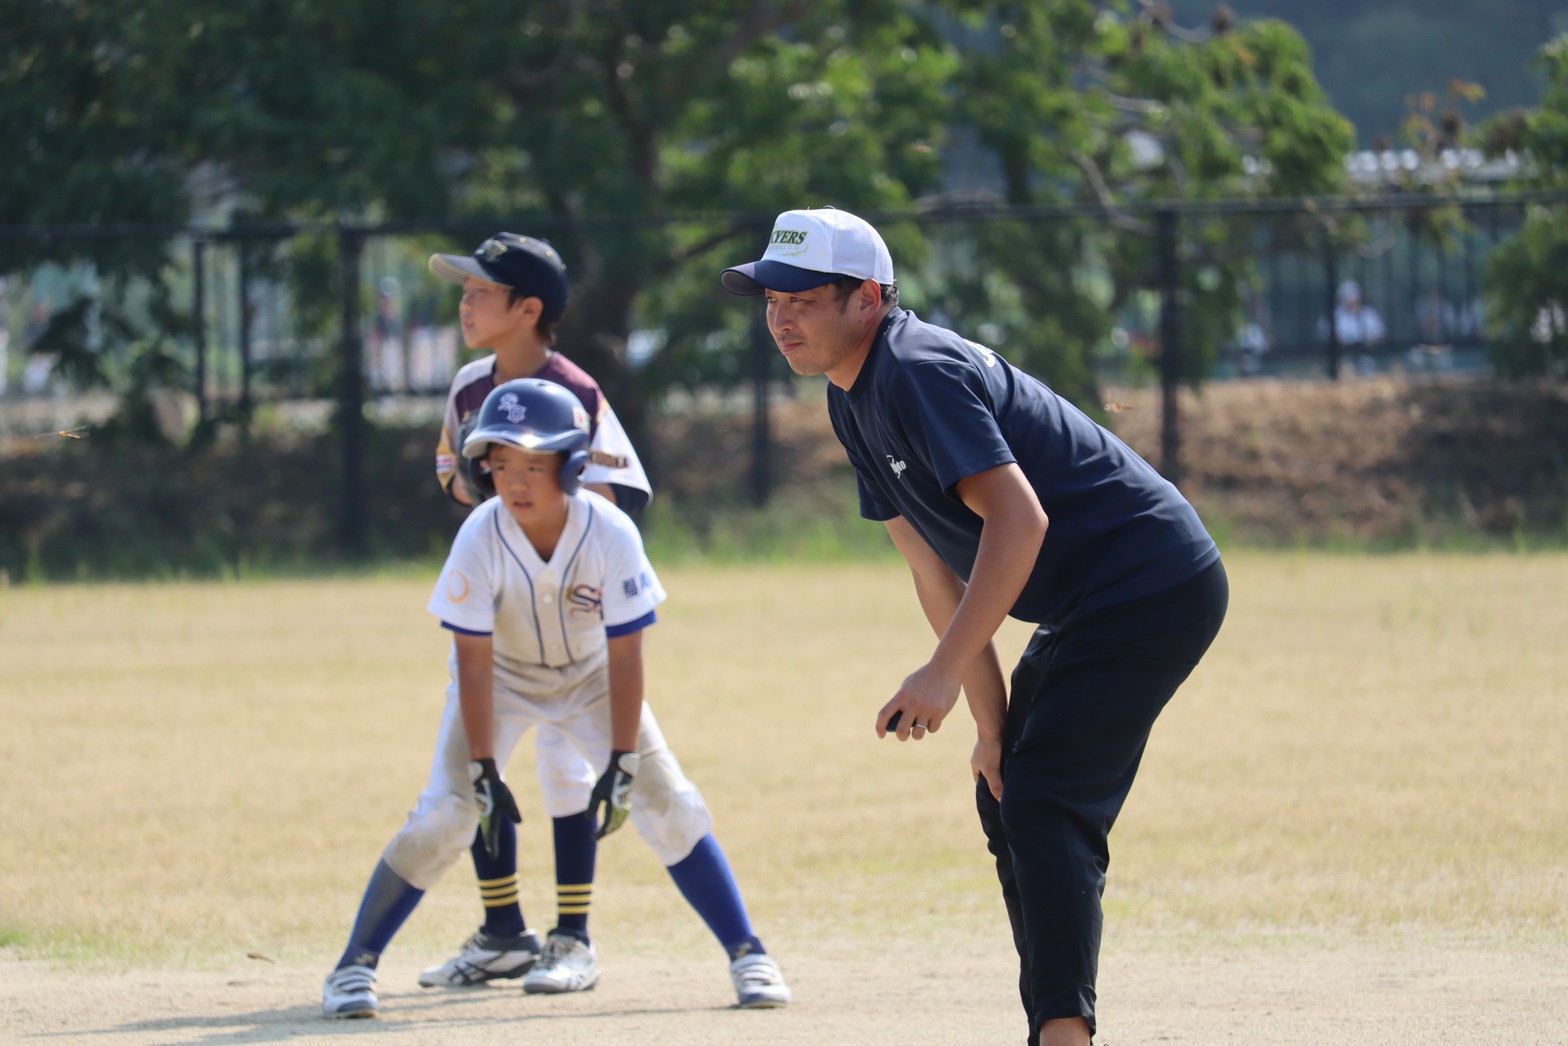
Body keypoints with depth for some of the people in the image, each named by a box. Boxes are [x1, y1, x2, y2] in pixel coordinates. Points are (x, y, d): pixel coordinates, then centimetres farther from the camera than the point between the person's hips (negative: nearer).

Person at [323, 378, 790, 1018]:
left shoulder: (611, 535, -29)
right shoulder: (481, 539, -29)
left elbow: (625, 660, -22)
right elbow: (474, 665, -23)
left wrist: (622, 764, -22)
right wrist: (484, 771, -24)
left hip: (590, 675, 1)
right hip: (502, 677, -1)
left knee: (666, 803, -11)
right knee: (445, 815, -15)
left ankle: (747, 954, -2)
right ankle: (355, 965, -5)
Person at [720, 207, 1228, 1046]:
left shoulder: (917, 374, -21)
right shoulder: (854, 400, 10)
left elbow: (1018, 520, -33)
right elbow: (936, 571, 11)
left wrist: (944, 672, -37)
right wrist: (991, 723, 6)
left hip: (1154, 589, -11)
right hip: (1082, 612, 11)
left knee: (1044, 805, -19)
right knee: (1005, 798, 15)